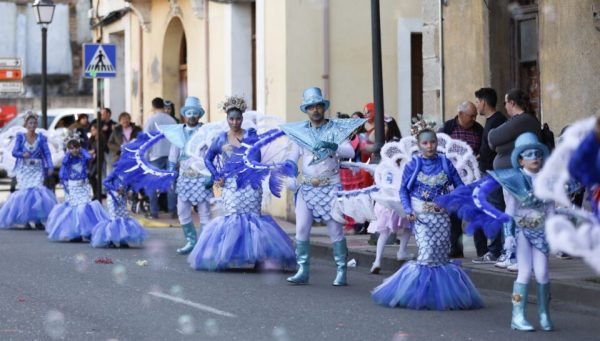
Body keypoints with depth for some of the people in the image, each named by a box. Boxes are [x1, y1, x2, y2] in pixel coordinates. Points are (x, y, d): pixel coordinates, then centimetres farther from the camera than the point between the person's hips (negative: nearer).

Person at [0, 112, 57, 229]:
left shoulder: (41, 138, 4)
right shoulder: (20, 137, 5)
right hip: (24, 169, 0)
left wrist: (50, 167, -17)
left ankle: (38, 219, -11)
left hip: (37, 169, 0)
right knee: (25, 191, -9)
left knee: (37, 190, -14)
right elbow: (14, 152, 0)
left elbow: (47, 153, -2)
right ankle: (26, 219, -1)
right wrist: (22, 154, -22)